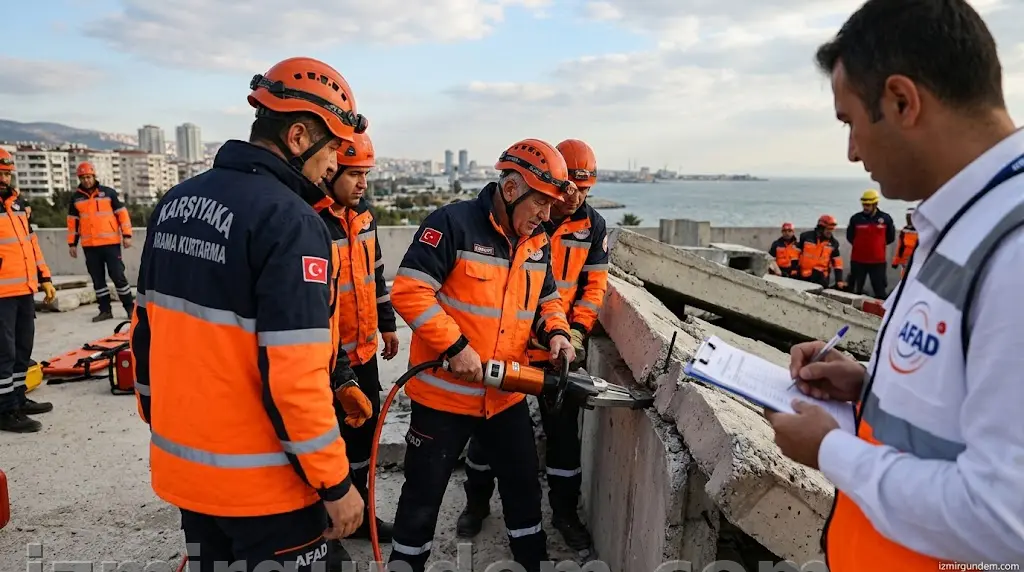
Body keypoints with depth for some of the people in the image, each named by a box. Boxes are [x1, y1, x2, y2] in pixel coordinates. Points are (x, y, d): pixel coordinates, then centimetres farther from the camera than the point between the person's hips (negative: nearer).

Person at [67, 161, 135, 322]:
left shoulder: (108, 192, 0)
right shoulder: (76, 198, 9)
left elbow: (122, 213, 0)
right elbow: (72, 222, 13)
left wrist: (126, 235, -5)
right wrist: (72, 243, 10)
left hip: (111, 243, -3)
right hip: (89, 246, 3)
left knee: (118, 276, -3)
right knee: (98, 279, 7)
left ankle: (130, 307, 5)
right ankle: (105, 310, 13)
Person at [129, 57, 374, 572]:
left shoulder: (175, 202, 4)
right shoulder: (290, 220, -22)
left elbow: (146, 330, 11)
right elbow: (294, 374, -25)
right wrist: (335, 484, -15)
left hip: (181, 465, 8)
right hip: (259, 481, -8)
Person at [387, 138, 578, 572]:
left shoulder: (537, 243, 5)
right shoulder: (453, 224, -17)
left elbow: (546, 299, 17)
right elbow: (409, 291, -23)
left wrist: (555, 332, -4)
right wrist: (455, 347, -25)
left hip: (507, 393, 7)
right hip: (445, 391, -6)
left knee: (524, 483, 20)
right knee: (424, 493, 9)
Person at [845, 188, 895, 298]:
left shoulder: (886, 218, -3)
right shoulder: (855, 218, -3)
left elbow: (890, 237, 9)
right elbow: (850, 236, 12)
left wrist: (878, 245, 7)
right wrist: (860, 245, 7)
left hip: (878, 261, -1)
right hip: (857, 260, 1)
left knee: (880, 290, 5)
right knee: (855, 290, 9)